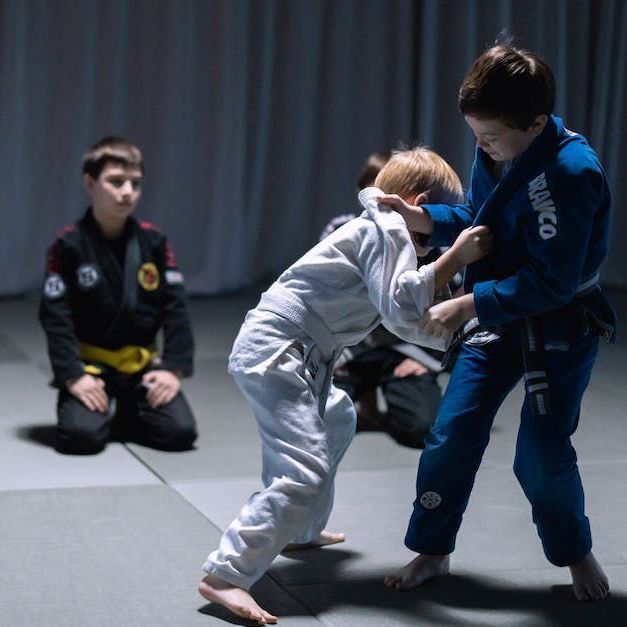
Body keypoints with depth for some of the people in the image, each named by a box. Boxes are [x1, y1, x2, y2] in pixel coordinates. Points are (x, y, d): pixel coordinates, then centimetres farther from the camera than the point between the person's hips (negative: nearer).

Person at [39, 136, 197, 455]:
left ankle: (125, 414, 18)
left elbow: (175, 308, -1)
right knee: (81, 435, -25)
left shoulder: (154, 241, -3)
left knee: (181, 432, -12)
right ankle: (101, 412, 12)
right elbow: (55, 316, -13)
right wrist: (72, 376, -19)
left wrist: (174, 369, -9)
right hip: (90, 363, -3)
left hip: (142, 363, 3)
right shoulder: (68, 244, -11)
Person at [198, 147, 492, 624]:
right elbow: (401, 308, -19)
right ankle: (224, 576, -22)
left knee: (337, 420, 35)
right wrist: (455, 257, -16)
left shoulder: (381, 230, 22)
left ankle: (302, 532, 45)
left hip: (294, 354, 11)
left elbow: (411, 324, 27)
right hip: (274, 352, -11)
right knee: (305, 473, -20)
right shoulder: (387, 229, -8)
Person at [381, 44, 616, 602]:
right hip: (497, 319, 7)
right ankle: (432, 551, 20)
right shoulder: (496, 153, -5)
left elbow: (553, 282, -28)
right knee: (452, 433, 3)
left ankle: (576, 553, 23)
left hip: (560, 329, -6)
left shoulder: (570, 173, -29)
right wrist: (423, 218, -5)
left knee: (542, 454, -5)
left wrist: (468, 305, -28)